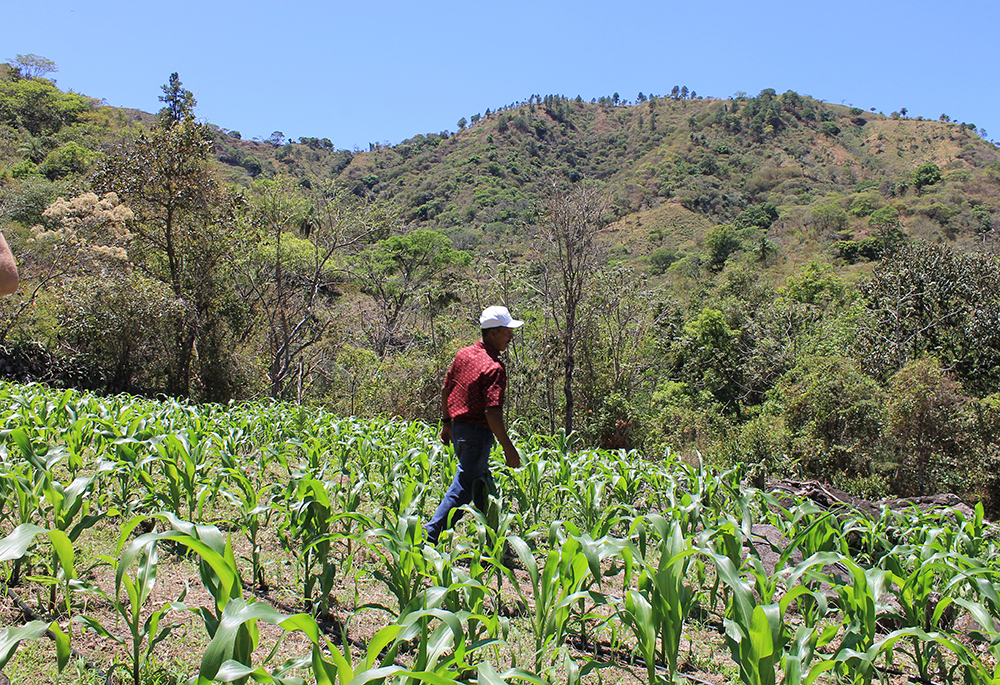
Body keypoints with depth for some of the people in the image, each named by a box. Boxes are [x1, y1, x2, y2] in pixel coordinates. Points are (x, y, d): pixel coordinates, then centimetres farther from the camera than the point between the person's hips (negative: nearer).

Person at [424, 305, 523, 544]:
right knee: (463, 488, 1)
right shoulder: (494, 368, -21)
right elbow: (492, 412, -26)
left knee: (481, 483, 21)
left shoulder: (464, 354, 5)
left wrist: (447, 422, 23)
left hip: (458, 429, 9)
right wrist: (509, 448, -21)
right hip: (477, 434, -9)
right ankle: (429, 538, 4)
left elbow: (446, 389, 13)